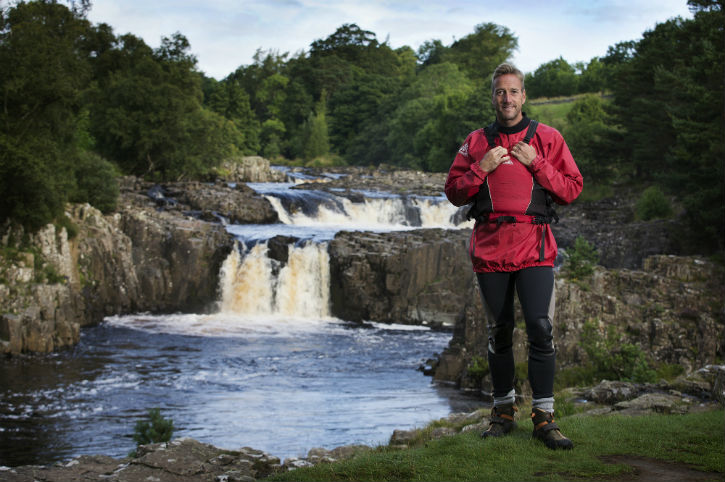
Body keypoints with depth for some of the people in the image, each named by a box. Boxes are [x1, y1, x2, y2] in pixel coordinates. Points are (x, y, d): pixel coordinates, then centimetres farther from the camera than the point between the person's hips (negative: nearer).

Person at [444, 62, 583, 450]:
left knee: (540, 327, -11)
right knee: (499, 332, 8)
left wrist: (537, 164, -9)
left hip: (534, 247, -2)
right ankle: (503, 412, 20)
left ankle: (544, 417, -4)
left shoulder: (547, 139, 7)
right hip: (490, 248, 2)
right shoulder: (476, 142, 11)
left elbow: (571, 189, 3)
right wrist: (482, 168, -6)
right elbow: (454, 192, 9)